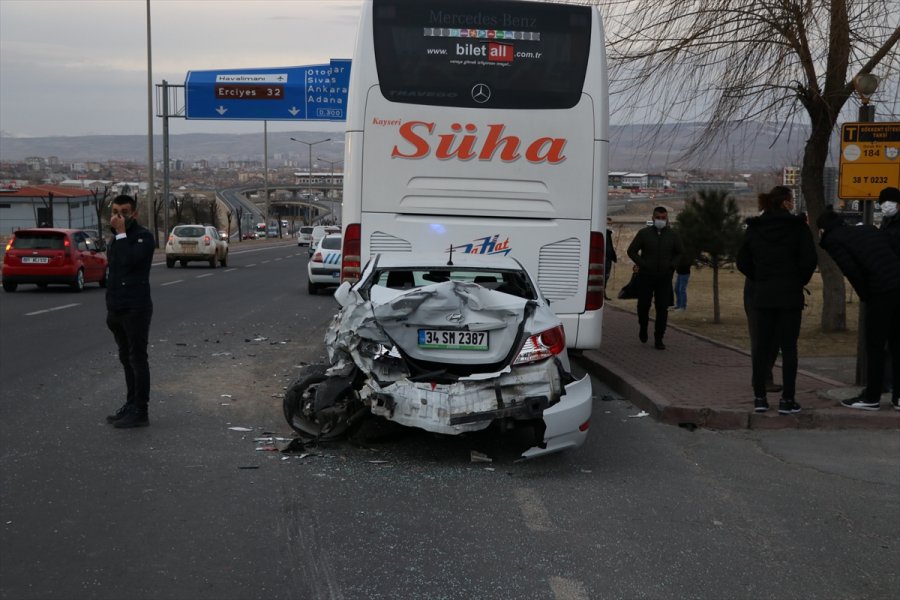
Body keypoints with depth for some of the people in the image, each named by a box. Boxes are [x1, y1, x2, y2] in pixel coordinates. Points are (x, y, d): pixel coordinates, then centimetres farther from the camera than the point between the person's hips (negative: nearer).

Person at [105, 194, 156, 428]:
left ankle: (140, 412, -3)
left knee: (137, 359, -5)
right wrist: (110, 307, 19)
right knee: (126, 359, 13)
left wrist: (121, 233, -19)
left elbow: (130, 259, -28)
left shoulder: (144, 236, -9)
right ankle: (131, 405, 20)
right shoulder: (116, 239, 16)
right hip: (117, 309, 8)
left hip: (136, 309, -8)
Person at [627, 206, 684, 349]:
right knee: (643, 305, 3)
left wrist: (671, 265, 1)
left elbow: (681, 253, 16)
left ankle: (658, 339, 2)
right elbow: (632, 250, 4)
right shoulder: (644, 233, 0)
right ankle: (643, 327, 33)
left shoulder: (672, 235, 6)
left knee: (662, 308, -3)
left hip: (665, 277, 1)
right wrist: (642, 264, -7)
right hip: (646, 276, -1)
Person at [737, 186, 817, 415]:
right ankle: (787, 400, 1)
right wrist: (800, 281, 4)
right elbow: (809, 260, -11)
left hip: (762, 295, 3)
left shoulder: (754, 228, 5)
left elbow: (742, 261, 6)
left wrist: (759, 278, 13)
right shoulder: (797, 226, -7)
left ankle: (759, 397, 10)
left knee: (762, 346, 10)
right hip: (790, 295, -3)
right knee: (788, 347, 2)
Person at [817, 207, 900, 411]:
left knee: (875, 348, 5)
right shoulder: (869, 230, 23)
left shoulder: (833, 241, 4)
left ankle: (872, 398, 11)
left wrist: (865, 295, 3)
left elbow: (851, 270, -10)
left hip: (881, 294, -6)